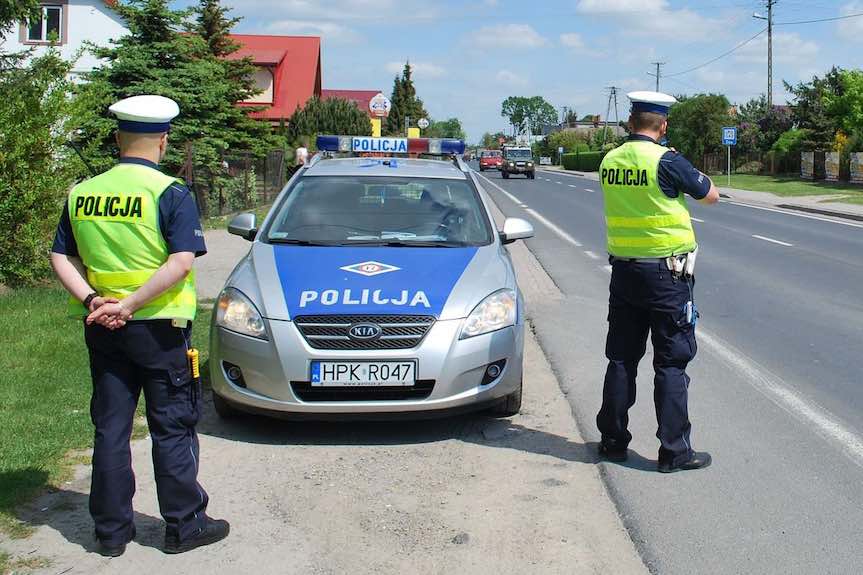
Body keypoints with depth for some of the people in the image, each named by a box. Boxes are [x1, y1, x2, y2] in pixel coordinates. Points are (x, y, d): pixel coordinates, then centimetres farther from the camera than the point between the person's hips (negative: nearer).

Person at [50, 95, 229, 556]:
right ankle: (184, 525, 15)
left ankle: (111, 530, 19)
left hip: (102, 330, 5)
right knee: (172, 429, 7)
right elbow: (181, 262, -20)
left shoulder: (82, 194, 5)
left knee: (110, 428, 12)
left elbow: (60, 256, 4)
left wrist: (92, 300, -8)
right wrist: (129, 305, -18)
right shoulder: (170, 194, -11)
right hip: (157, 329, -4)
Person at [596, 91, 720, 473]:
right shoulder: (666, 161, -14)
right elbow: (711, 196, -2)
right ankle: (674, 451, 5)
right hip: (666, 273, -5)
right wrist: (688, 182, 16)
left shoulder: (610, 161, 2)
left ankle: (613, 441, 19)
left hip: (623, 270, 5)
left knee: (621, 359, 13)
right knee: (671, 364, 2)